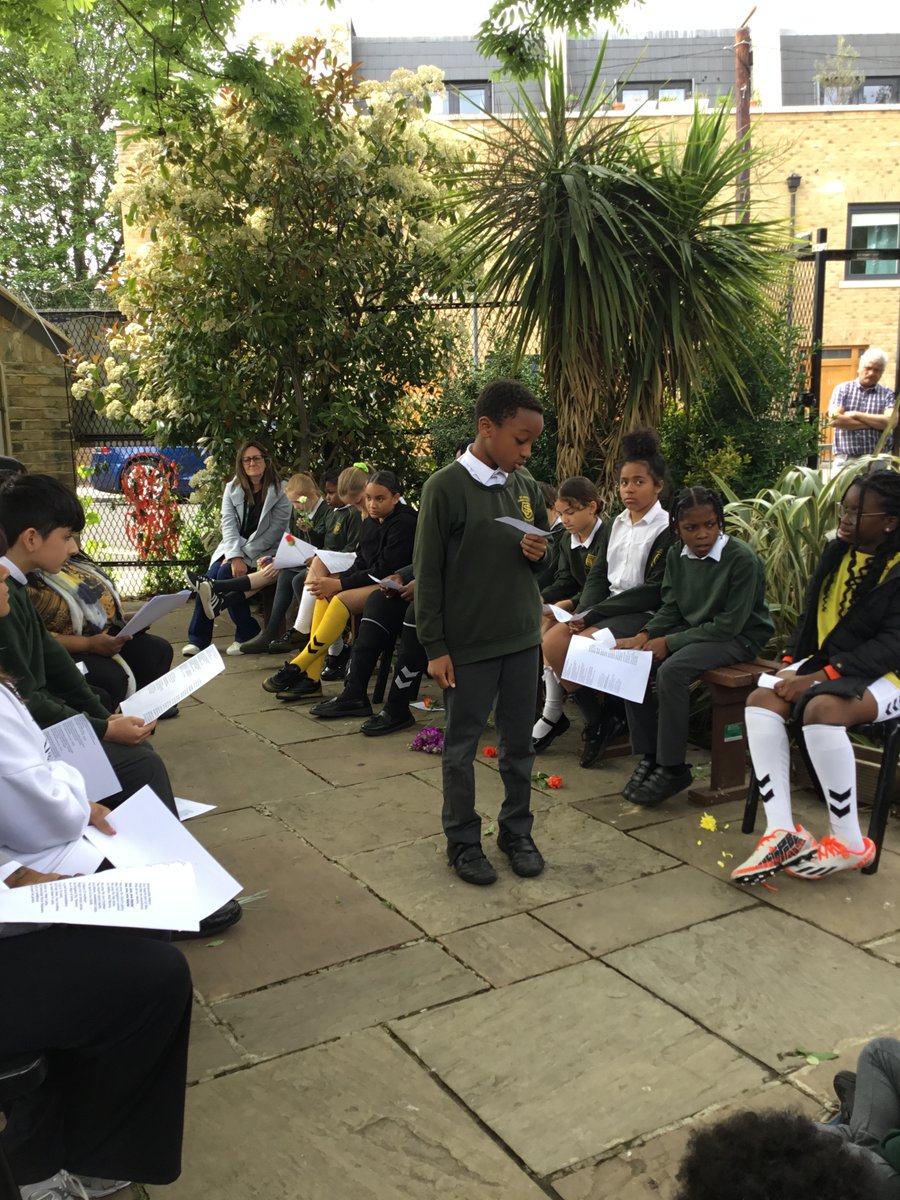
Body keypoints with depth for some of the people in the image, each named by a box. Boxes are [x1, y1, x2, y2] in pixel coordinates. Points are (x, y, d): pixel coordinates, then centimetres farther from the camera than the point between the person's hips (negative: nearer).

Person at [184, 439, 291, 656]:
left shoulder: (280, 491, -5)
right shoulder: (232, 489, 8)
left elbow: (273, 531, -10)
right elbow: (229, 525, -2)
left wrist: (243, 557, -15)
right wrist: (235, 557, -19)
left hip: (262, 553, -4)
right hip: (232, 548, 4)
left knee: (225, 574, -27)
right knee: (210, 576, -22)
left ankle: (248, 634, -13)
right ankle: (197, 639, -17)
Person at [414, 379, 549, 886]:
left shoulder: (527, 486, 5)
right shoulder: (446, 487, -12)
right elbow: (428, 573, -10)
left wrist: (539, 553, -7)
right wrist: (435, 647, -11)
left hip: (523, 637, 5)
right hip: (467, 643, -5)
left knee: (520, 743, 14)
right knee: (461, 747, 8)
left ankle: (517, 831, 30)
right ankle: (463, 840, 23)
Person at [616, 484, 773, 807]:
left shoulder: (742, 559, -20)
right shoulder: (676, 555, 0)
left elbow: (729, 625, -22)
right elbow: (671, 608, 6)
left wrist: (670, 642, -23)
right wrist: (644, 636, -14)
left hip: (739, 638, -7)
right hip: (692, 630, 7)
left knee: (672, 670, -31)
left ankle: (672, 768, -17)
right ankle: (649, 755, -2)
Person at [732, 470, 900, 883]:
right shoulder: (836, 553, 8)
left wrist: (820, 677, -26)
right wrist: (792, 663, -1)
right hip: (825, 664, 7)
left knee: (821, 708, -37)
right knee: (762, 698, -21)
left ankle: (849, 842, -21)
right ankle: (782, 832, -27)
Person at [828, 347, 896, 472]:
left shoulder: (888, 395, 9)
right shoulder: (843, 389, 8)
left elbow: (890, 422, -8)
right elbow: (834, 420, -7)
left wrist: (856, 414, -8)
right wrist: (875, 423, -4)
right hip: (844, 460, 0)